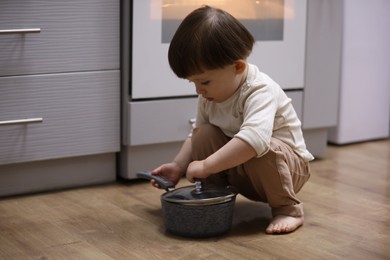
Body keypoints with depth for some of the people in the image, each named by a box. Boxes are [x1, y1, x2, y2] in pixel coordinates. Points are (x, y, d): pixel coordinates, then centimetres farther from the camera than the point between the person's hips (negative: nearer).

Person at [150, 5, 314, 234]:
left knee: (261, 151, -37)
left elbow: (254, 138, -47)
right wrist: (179, 165, -10)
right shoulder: (210, 96, -6)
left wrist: (206, 166, -46)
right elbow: (197, 133, 6)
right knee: (205, 135, -14)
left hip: (287, 165, -6)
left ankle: (288, 209, -15)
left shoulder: (259, 91, -30)